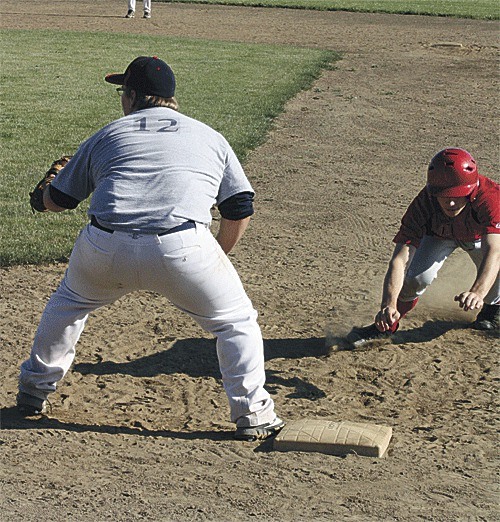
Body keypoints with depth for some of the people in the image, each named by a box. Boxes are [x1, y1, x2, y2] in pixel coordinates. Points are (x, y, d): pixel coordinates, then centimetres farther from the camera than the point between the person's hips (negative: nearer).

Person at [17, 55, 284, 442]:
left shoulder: (107, 135, 21)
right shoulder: (210, 137, 21)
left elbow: (55, 201, 25)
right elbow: (240, 210, 15)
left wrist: (52, 182, 49)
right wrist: (218, 257, 30)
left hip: (104, 251, 2)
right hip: (183, 250, -2)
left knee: (68, 303, 31)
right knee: (236, 320, 18)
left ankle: (34, 390, 40)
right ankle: (252, 414, 13)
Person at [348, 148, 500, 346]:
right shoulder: (423, 204, -39)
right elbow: (400, 259, -44)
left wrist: (477, 292, -75)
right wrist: (389, 305, -60)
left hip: (480, 234, 0)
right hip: (439, 234, 0)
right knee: (418, 276, -24)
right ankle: (387, 325, 3)